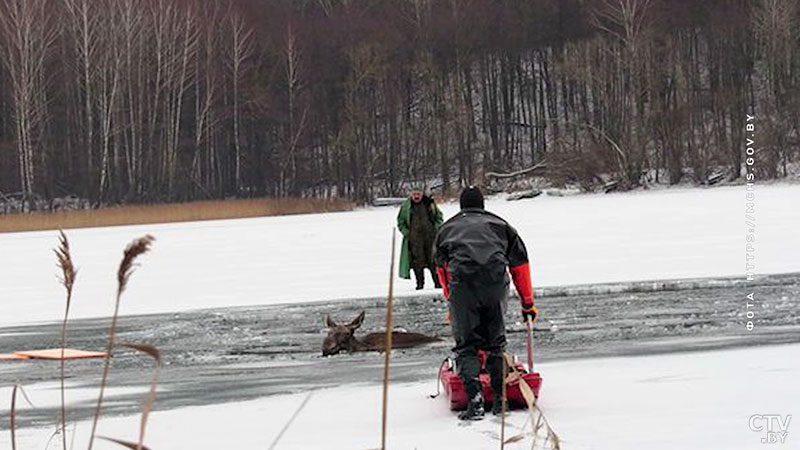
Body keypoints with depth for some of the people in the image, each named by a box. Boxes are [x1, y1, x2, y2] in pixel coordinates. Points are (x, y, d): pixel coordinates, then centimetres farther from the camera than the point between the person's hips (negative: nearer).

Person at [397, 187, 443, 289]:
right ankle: (420, 283, 5)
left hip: (430, 235, 0)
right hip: (414, 238, 0)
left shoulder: (430, 204, 7)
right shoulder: (406, 207, 5)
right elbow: (400, 221, 13)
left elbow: (439, 217, 17)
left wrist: (436, 228, 2)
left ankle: (438, 282, 7)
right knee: (417, 261, -3)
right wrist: (406, 232, 0)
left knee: (433, 259, 1)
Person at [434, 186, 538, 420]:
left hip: (462, 282, -1)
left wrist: (452, 302, 40)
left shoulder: (446, 229, 30)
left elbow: (441, 268, 31)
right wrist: (528, 303, 33)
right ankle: (501, 399, 14)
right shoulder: (500, 225, 29)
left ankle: (474, 400, -14)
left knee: (466, 345, 4)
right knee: (495, 342, 17)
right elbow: (520, 264, 28)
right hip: (496, 281, 1)